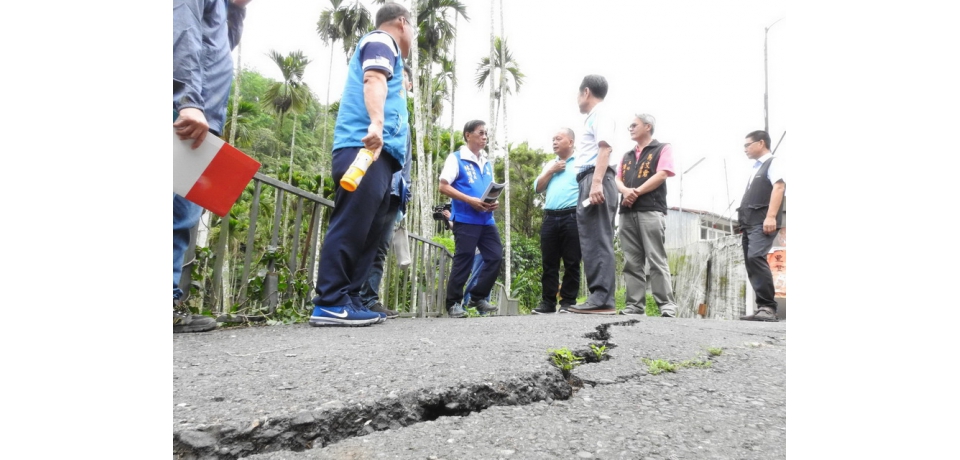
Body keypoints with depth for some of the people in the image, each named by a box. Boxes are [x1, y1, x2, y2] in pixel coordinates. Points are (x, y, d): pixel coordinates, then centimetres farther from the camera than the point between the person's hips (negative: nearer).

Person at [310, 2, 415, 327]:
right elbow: (373, 79, -14)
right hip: (365, 147, -10)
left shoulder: (383, 48, 35)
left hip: (377, 152, 10)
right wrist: (376, 124, -29)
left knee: (369, 232, 4)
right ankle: (329, 304, -16)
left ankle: (347, 300, 3)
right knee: (352, 226, -15)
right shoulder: (381, 41, 6)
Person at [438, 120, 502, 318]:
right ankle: (454, 303, 6)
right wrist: (470, 200, -17)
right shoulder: (456, 158, 0)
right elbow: (443, 186, -8)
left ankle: (478, 298, 15)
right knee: (463, 260, -5)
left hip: (486, 220, 7)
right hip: (465, 219, -6)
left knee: (496, 257, 2)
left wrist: (495, 202, 0)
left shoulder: (487, 163, 19)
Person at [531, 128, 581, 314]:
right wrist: (551, 171, 5)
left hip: (571, 217, -5)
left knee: (571, 263, -2)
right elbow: (538, 187, 17)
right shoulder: (550, 164, 22)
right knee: (549, 263, 4)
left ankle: (568, 301, 4)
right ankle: (548, 302, 8)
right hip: (550, 217, 5)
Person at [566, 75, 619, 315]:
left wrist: (597, 182, -27)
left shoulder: (600, 113, 0)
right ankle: (599, 298, 6)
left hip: (597, 180, -10)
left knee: (598, 241, -14)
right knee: (591, 242, 6)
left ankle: (603, 300, -17)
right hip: (589, 182, 10)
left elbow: (605, 148, -15)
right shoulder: (593, 118, 28)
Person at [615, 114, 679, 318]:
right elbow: (617, 180, 16)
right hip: (627, 212, 6)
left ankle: (667, 306, -9)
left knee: (656, 259, -11)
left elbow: (662, 175, -6)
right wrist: (626, 191, -7)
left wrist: (637, 192, -8)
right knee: (632, 262, 1)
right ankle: (635, 306, 2)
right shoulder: (627, 155, 25)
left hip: (651, 210, -6)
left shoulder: (662, 149, 8)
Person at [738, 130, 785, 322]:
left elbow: (779, 187, -14)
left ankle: (768, 307, -26)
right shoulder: (755, 169, 27)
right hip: (750, 223, 9)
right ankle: (764, 308, 4)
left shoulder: (773, 164, 1)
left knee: (755, 257, -26)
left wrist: (771, 216, -25)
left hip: (763, 222, -9)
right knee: (751, 263, 3)